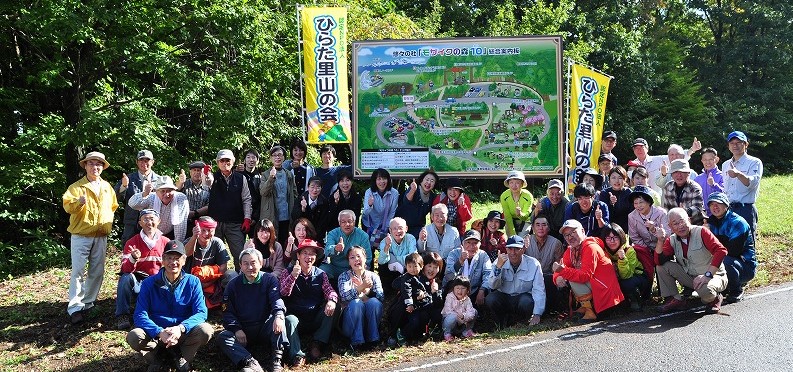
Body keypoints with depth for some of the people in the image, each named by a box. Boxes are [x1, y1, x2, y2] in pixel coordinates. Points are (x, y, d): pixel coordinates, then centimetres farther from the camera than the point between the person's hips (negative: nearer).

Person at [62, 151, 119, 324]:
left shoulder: (107, 187, 11)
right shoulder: (77, 186, -4)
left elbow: (113, 206, 24)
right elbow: (67, 206, -18)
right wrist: (79, 202, -37)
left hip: (101, 236, 5)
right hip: (81, 235, -5)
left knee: (97, 272, 9)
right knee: (78, 271, -9)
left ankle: (88, 302, 22)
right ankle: (74, 308, -7)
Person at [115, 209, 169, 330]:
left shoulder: (166, 242, 3)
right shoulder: (132, 243, 0)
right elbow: (125, 270, -10)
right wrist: (133, 258, -32)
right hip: (138, 282, 0)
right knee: (126, 278, -30)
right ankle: (122, 316, -23)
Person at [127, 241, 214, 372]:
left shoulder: (193, 282, -5)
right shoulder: (149, 283, -5)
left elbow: (201, 313, -12)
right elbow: (140, 315, -12)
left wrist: (181, 328, -31)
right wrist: (160, 332, -30)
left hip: (183, 335, 0)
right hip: (156, 335, 0)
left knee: (206, 330, -29)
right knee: (133, 336, -29)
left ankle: (182, 357, 2)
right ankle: (156, 357, 3)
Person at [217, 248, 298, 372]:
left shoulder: (270, 280, 3)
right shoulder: (233, 285, 7)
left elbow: (277, 299, -15)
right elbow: (228, 312, 4)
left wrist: (279, 315, -38)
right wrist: (237, 329, -16)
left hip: (266, 327, -1)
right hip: (243, 330, 2)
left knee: (290, 319, -29)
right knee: (222, 337, -26)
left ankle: (277, 359, -36)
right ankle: (249, 362, -44)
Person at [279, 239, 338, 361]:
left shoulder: (321, 274, 10)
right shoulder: (288, 272, 3)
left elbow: (329, 290, -5)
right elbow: (284, 293, -14)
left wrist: (331, 300, -30)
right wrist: (293, 276, -31)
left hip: (316, 319, 3)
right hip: (296, 316, -3)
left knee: (333, 308, -23)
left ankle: (317, 345, -17)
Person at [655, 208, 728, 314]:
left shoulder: (701, 232, -15)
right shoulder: (671, 240, 0)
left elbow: (721, 250, -25)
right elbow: (659, 261, -9)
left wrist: (707, 275, -29)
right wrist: (660, 241, -22)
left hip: (714, 276, -5)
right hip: (690, 277, 5)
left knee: (705, 290, -38)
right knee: (662, 266, -11)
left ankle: (715, 298, 0)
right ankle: (675, 300, 0)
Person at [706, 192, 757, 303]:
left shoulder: (737, 222, -16)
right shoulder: (711, 222, 6)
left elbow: (733, 251, -25)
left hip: (746, 267, -7)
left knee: (725, 261, -37)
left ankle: (736, 291, -8)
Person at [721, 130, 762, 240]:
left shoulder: (755, 162, -2)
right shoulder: (725, 165, 18)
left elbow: (753, 183, -20)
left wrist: (738, 174, -38)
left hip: (746, 210, -5)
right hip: (727, 209, 6)